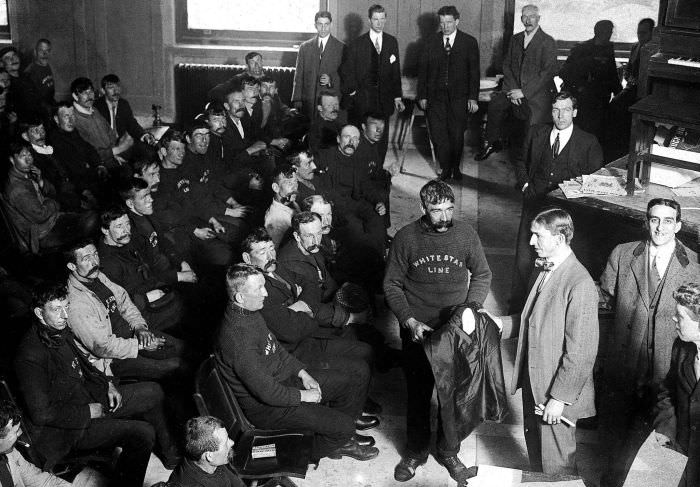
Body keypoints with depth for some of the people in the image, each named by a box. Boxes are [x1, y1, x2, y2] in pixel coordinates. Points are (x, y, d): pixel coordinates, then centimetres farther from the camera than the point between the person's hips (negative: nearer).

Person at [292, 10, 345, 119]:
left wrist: (331, 80, -14)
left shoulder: (341, 48, 5)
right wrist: (297, 100, 2)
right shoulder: (305, 47, 11)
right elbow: (298, 76, 10)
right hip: (308, 101, 2)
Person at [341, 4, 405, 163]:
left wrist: (397, 96, 8)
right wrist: (352, 90, -5)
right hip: (362, 100, -3)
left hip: (384, 99, 3)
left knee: (382, 139, 5)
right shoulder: (357, 44, -1)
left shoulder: (392, 42, 9)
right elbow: (346, 70, 3)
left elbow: (395, 71, 11)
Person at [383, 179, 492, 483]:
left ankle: (448, 450, 33)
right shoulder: (405, 238, -9)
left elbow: (482, 275, 5)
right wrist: (410, 321, -14)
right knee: (417, 394, 12)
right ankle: (416, 451, 32)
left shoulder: (466, 234, -6)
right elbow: (392, 284, -3)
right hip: (417, 330, -1)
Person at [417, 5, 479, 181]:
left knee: (457, 135, 2)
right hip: (436, 96, 1)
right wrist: (422, 96, 3)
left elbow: (474, 72, 2)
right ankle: (446, 168, 11)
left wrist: (473, 98, -4)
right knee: (438, 134, -5)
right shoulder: (431, 43, 8)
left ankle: (455, 167, 23)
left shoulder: (469, 42, 3)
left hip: (459, 97, -1)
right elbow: (422, 70, 9)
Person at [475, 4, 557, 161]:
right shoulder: (515, 39, 15)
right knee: (495, 103, -21)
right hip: (514, 88, 5)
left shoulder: (548, 42, -4)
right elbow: (507, 65, 13)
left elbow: (548, 72, -11)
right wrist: (512, 89, -5)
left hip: (537, 91, -5)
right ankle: (493, 142, -7)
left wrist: (524, 91, -16)